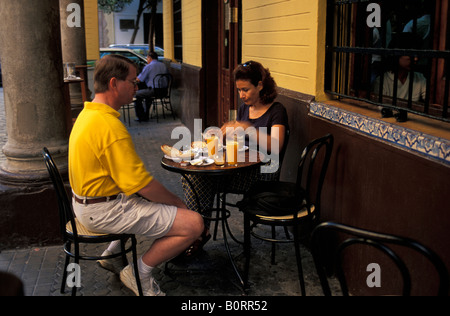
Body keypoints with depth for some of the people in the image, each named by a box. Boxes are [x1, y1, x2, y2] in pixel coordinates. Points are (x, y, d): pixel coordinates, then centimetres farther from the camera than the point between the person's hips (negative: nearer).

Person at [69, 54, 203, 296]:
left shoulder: (87, 113, 8)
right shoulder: (110, 126, -25)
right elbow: (140, 183, -24)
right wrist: (175, 201, -6)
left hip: (86, 201, 11)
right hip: (104, 211, -11)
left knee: (162, 200, 29)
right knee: (193, 223, -12)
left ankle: (113, 255, 27)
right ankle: (138, 273, 4)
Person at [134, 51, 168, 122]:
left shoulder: (148, 67, -9)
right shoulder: (163, 65, 10)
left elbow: (139, 80, -9)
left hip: (154, 91, -8)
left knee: (137, 95, 8)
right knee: (147, 92, 34)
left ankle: (142, 117, 9)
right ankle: (146, 115, 36)